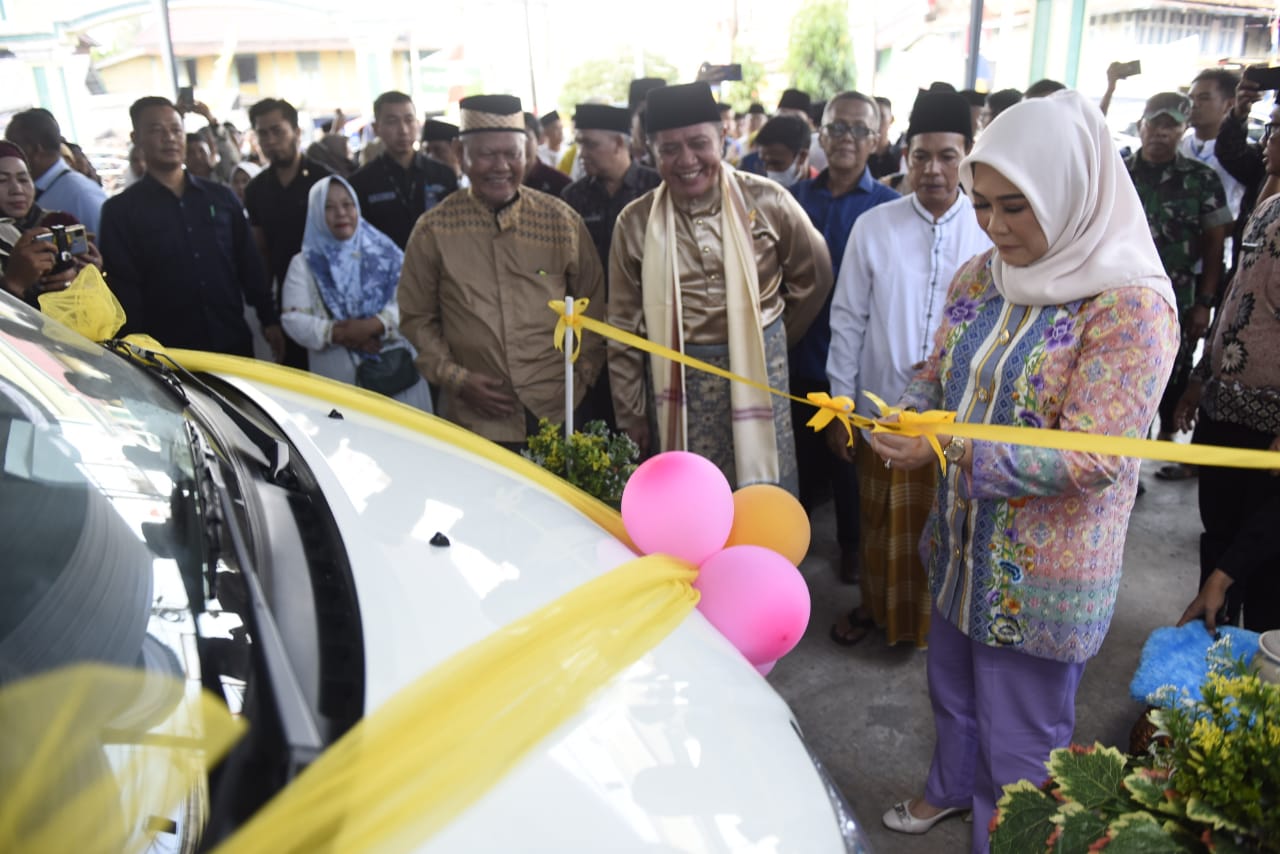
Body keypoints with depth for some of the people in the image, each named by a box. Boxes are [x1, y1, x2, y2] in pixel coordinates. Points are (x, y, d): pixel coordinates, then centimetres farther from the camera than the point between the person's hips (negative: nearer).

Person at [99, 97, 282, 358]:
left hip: (234, 342, 3)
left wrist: (270, 320, 6)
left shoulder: (222, 197, 9)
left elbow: (250, 265, 11)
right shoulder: (120, 211, -1)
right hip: (168, 354, -3)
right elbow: (123, 290, -5)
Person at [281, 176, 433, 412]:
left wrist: (375, 324, -19)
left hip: (395, 370, 1)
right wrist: (337, 334, -15)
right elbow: (293, 319, -1)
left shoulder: (383, 253, 8)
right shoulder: (304, 264, 9)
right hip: (339, 378, 0)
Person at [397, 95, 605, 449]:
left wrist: (582, 376, -1)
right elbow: (417, 319, 4)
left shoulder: (562, 221, 1)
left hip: (559, 413, 1)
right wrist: (455, 379, -7)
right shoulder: (433, 230, -2)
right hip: (475, 419, -1)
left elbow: (592, 307, 7)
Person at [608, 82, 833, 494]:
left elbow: (814, 276, 10)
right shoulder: (636, 222, -2)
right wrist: (630, 414, 5)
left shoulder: (767, 201, -5)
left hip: (758, 372, 0)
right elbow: (625, 328, 4)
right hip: (677, 382, 1)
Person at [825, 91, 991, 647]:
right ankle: (875, 606, 41)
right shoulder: (873, 227, -4)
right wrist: (841, 404, 1)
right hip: (884, 408, 1)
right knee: (882, 522, 17)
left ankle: (939, 618, 39)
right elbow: (848, 320, 0)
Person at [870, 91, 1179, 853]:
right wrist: (907, 418, -11)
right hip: (962, 542, 7)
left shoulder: (1131, 304, -21)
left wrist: (953, 451, -30)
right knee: (954, 688, 28)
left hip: (1044, 575, -7)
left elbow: (1093, 458, -26)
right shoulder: (980, 278, -1)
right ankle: (954, 786, 55)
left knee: (1020, 739, 12)